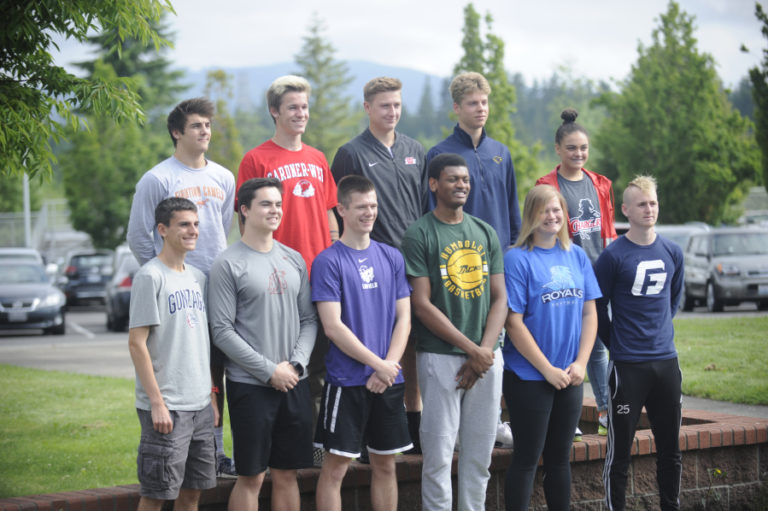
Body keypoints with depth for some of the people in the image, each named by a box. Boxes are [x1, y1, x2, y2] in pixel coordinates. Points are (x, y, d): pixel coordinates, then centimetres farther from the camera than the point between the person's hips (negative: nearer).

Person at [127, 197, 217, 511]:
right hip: (166, 408, -7)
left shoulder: (197, 277, 13)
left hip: (200, 405, 7)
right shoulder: (150, 276, -10)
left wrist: (211, 397, 15)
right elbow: (136, 343, -13)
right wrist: (157, 402, -17)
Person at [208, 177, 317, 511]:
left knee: (287, 473, 9)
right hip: (249, 384, -5)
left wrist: (295, 364, -6)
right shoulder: (228, 265, -5)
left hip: (294, 383, 5)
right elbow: (222, 331, -10)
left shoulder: (294, 260, 11)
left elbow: (308, 320, 11)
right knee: (251, 476, -2)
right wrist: (269, 371, -13)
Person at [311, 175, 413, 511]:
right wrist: (378, 365, -12)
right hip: (347, 380, -5)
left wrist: (390, 365, -7)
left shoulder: (392, 257, 9)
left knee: (385, 464, 11)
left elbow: (403, 318, 7)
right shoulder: (328, 261, -6)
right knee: (336, 467, -3)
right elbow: (333, 326, -12)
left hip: (388, 381, 5)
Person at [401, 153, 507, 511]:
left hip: (486, 357, 5)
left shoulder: (485, 233, 14)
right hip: (440, 357, -5)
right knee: (438, 454, -5)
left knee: (479, 452, 8)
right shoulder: (419, 235, -3)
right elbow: (422, 306, -8)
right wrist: (471, 350, -11)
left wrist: (486, 350, -4)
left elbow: (499, 298, 11)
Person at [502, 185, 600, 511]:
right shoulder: (517, 259, -9)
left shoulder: (576, 255, 7)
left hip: (570, 378, 5)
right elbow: (514, 323, -13)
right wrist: (548, 370, -13)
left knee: (560, 457, 13)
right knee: (527, 459, 0)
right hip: (528, 377, -5)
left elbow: (589, 313, 8)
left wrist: (580, 363, -4)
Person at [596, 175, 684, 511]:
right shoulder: (613, 256, -8)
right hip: (628, 366, -5)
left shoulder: (672, 253, 6)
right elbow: (597, 308, -2)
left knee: (670, 448, 12)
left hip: (666, 361, 5)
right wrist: (617, 343, 4)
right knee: (620, 451, 0)